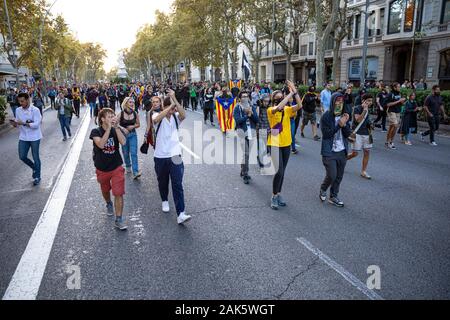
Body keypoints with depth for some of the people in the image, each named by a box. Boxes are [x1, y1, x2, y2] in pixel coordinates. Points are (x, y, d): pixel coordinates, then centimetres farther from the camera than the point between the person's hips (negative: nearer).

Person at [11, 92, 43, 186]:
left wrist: (24, 123, -29)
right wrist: (15, 124, -13)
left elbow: (36, 124, -20)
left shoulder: (35, 110, -14)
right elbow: (18, 123, 9)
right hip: (23, 137, 5)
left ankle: (37, 177, 19)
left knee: (35, 157, 5)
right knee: (22, 156, 5)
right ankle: (34, 168, 33)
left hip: (34, 137, -5)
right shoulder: (18, 110, 2)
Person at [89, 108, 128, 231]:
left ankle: (119, 219, 2)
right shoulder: (96, 131, -13)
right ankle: (109, 204, 55)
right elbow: (101, 144, -32)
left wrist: (116, 127, -29)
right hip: (102, 169, 0)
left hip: (116, 167, 0)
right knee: (105, 190, 23)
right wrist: (109, 128, -32)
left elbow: (123, 142, -27)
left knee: (119, 193, -7)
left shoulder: (116, 130, -7)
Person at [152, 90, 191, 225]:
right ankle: (165, 201, 46)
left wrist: (174, 99, -26)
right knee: (162, 182, 18)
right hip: (160, 156, 0)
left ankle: (181, 214, -10)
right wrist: (171, 105, -28)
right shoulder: (157, 116, -4)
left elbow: (183, 115, -23)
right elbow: (156, 119, -30)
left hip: (175, 155, 0)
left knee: (177, 185, -7)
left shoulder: (176, 117, 1)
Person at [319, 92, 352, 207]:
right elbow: (326, 134, -15)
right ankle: (323, 189, 24)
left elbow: (348, 134, 2)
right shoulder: (326, 116, -10)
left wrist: (345, 124, -16)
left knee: (339, 176, 10)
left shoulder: (344, 115, 6)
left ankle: (333, 197, 25)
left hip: (342, 151, 5)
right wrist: (339, 125, -21)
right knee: (332, 175, -6)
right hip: (330, 152, -5)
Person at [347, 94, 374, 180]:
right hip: (357, 133, -7)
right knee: (355, 153, -5)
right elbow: (358, 120, -25)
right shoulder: (357, 108, -11)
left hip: (366, 133, 7)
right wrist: (364, 110, -28)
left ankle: (363, 172, 12)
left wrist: (370, 125, 10)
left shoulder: (368, 109, 12)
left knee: (367, 152, 4)